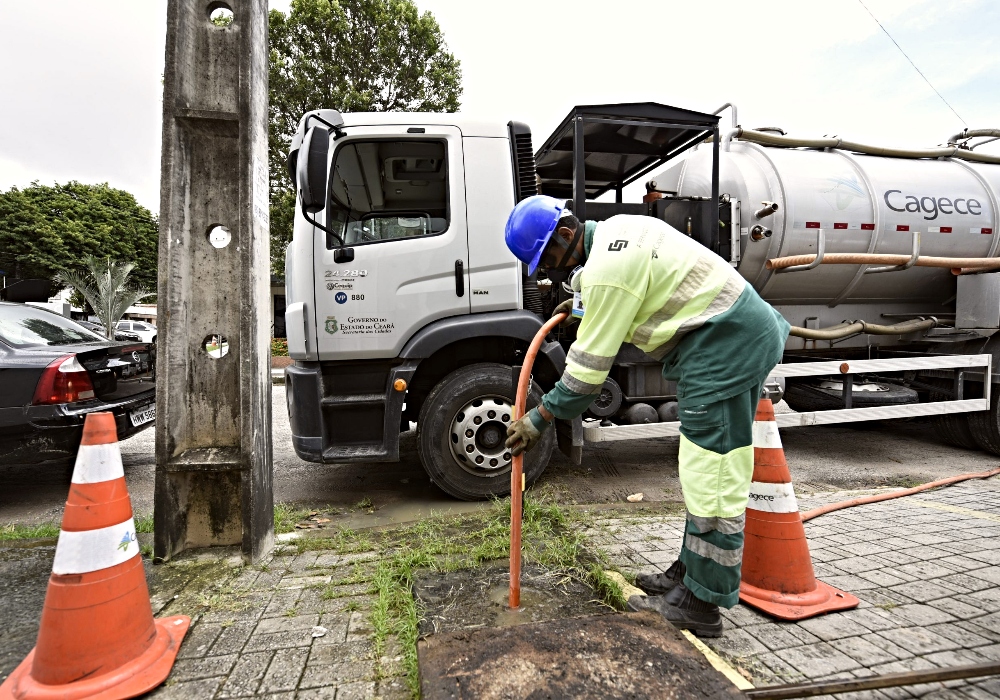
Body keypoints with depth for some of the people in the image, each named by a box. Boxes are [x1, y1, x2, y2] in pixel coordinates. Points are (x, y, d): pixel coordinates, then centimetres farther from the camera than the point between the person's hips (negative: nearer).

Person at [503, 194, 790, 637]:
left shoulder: (607, 269, -21)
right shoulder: (614, 231, 10)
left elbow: (589, 366, -18)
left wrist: (539, 419, -9)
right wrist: (588, 306, 18)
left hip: (725, 346, -11)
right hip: (739, 334, 11)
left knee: (713, 475, -5)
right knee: (702, 469, 16)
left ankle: (700, 605, 6)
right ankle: (690, 572, 30)